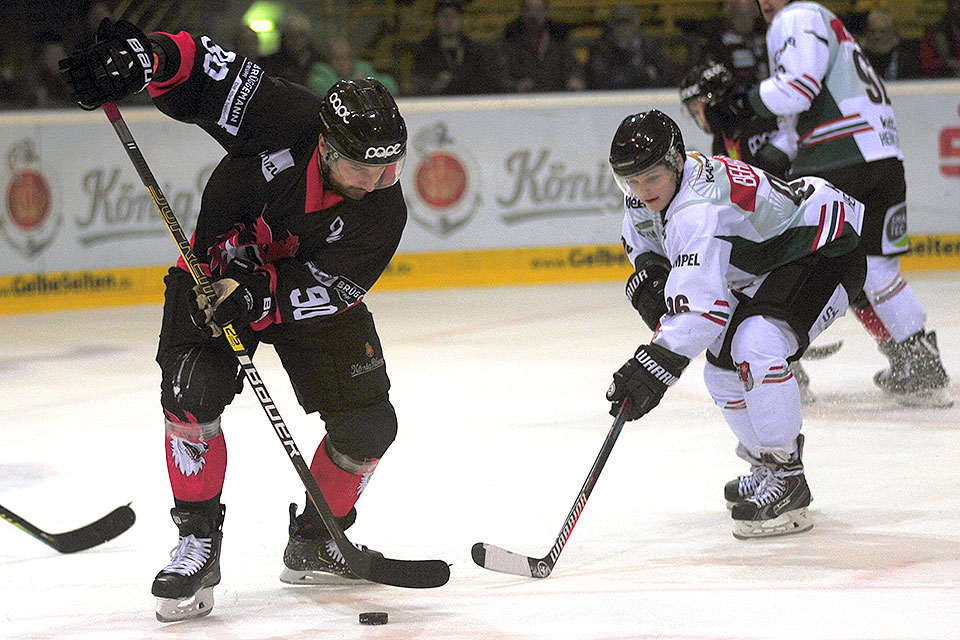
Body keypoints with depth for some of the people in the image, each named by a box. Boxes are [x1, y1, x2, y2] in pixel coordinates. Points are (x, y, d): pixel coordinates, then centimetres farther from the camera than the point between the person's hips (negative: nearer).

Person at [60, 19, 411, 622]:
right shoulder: (288, 123, -29)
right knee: (190, 396, -23)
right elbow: (205, 67, -27)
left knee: (368, 424, -7)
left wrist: (258, 299, -46)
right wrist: (143, 55, -46)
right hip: (219, 270, -2)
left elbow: (325, 287, -31)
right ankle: (198, 543, -9)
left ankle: (315, 543, 16)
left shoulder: (383, 210, -25)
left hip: (309, 294, 2)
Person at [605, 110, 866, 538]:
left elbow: (701, 304, -40)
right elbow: (642, 236, 21)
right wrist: (648, 274, 0)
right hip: (768, 264, 11)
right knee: (723, 366, 8)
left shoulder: (699, 206, -34)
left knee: (757, 347, -31)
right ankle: (766, 465, 30)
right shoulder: (646, 196, -4)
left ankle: (786, 478, -20)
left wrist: (655, 367, -44)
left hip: (827, 255, -11)